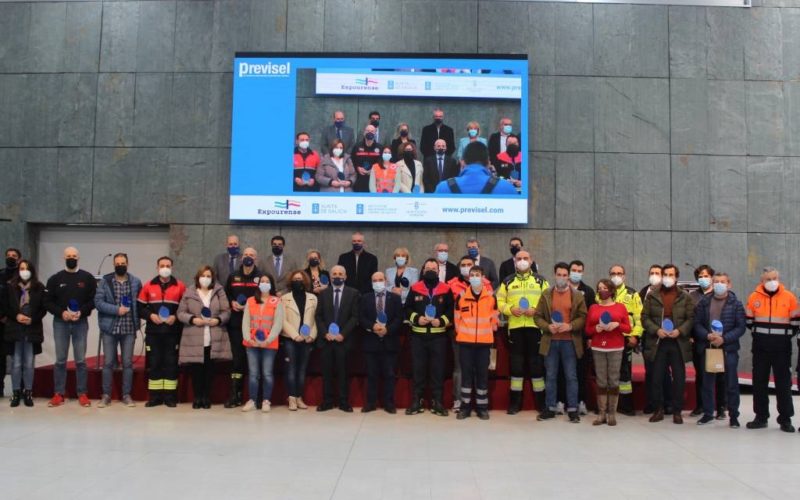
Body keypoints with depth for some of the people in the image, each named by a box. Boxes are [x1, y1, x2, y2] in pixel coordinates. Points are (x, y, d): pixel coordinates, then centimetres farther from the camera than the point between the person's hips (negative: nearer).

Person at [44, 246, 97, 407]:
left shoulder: (87, 278, 2)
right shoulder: (55, 279, 4)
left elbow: (94, 300, 1)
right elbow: (48, 301, 3)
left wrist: (81, 312, -15)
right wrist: (61, 312, -13)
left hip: (81, 323, -1)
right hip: (60, 323, 1)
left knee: (80, 360, 2)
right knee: (60, 360, 5)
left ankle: (82, 394, 8)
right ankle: (58, 394, 12)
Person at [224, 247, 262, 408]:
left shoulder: (261, 277, 2)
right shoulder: (233, 277, 14)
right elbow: (226, 295, 19)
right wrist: (232, 303, -1)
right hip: (236, 323, 3)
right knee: (237, 357, 3)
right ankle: (235, 394, 7)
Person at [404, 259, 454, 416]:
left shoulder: (446, 290, 4)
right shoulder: (415, 288, 6)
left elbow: (451, 310, 3)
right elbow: (407, 309, 6)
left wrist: (442, 321, -13)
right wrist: (416, 318, -11)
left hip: (439, 335, -1)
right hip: (418, 335, 1)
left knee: (438, 369, 3)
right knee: (418, 368, 5)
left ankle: (437, 401, 11)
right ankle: (417, 400, 13)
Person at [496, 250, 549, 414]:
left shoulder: (541, 281, 8)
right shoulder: (507, 281, 10)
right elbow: (500, 302, 7)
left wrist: (536, 310, -13)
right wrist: (510, 309, -11)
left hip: (535, 326, -1)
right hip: (515, 327, 1)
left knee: (537, 362, 2)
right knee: (516, 364, 5)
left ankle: (541, 401, 12)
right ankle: (515, 402, 12)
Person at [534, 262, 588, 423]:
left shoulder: (578, 295, 3)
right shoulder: (546, 294, 6)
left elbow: (583, 317, -1)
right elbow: (537, 316, 5)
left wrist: (570, 326, -17)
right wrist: (548, 327, -12)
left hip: (569, 342, -1)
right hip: (550, 341, 2)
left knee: (571, 376, 2)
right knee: (550, 376, 8)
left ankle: (573, 409, 9)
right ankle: (550, 408, 16)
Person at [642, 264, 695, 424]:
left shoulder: (685, 297, 6)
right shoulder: (652, 295, 6)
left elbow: (691, 318, 2)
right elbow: (645, 317, 3)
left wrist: (680, 331, -13)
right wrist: (656, 330, -11)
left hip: (678, 343, 0)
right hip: (657, 343, 0)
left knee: (679, 378, 3)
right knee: (657, 378, 4)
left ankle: (677, 411, 13)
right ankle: (658, 410, 15)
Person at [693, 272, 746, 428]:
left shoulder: (736, 304, 0)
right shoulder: (704, 302, 5)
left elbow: (741, 327, -5)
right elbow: (697, 323, 2)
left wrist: (724, 339, -17)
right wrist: (708, 336, -15)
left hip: (729, 348, -2)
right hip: (707, 347, 2)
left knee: (731, 383, 3)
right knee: (707, 382, 9)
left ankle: (733, 415, 14)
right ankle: (708, 413, 21)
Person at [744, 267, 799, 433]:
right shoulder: (754, 297, 1)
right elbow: (749, 321, 9)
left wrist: (784, 336, 0)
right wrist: (759, 334, 5)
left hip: (782, 347, -1)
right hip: (760, 347, 2)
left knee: (783, 382, 3)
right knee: (759, 382, 6)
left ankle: (785, 419, 11)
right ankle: (761, 417, 16)